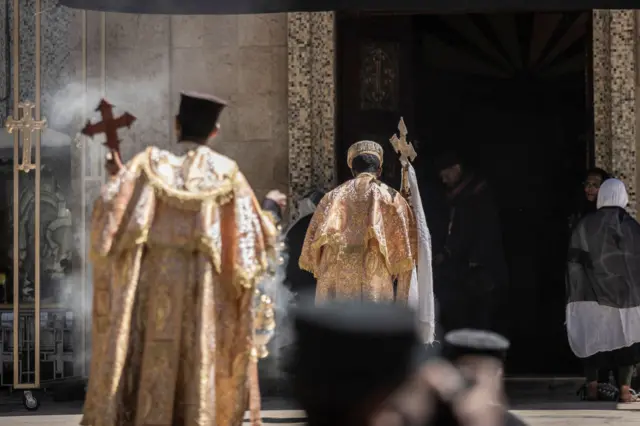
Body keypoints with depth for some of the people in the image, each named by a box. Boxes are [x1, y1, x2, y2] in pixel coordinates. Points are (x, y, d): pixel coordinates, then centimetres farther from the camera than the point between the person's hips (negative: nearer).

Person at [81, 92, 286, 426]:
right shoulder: (225, 173, 2)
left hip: (149, 285, 0)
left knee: (142, 368, 3)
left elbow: (110, 216, -3)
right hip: (202, 291, 0)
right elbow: (254, 237, 3)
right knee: (196, 372, 3)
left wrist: (118, 178, 17)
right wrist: (271, 210, 24)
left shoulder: (151, 163, 2)